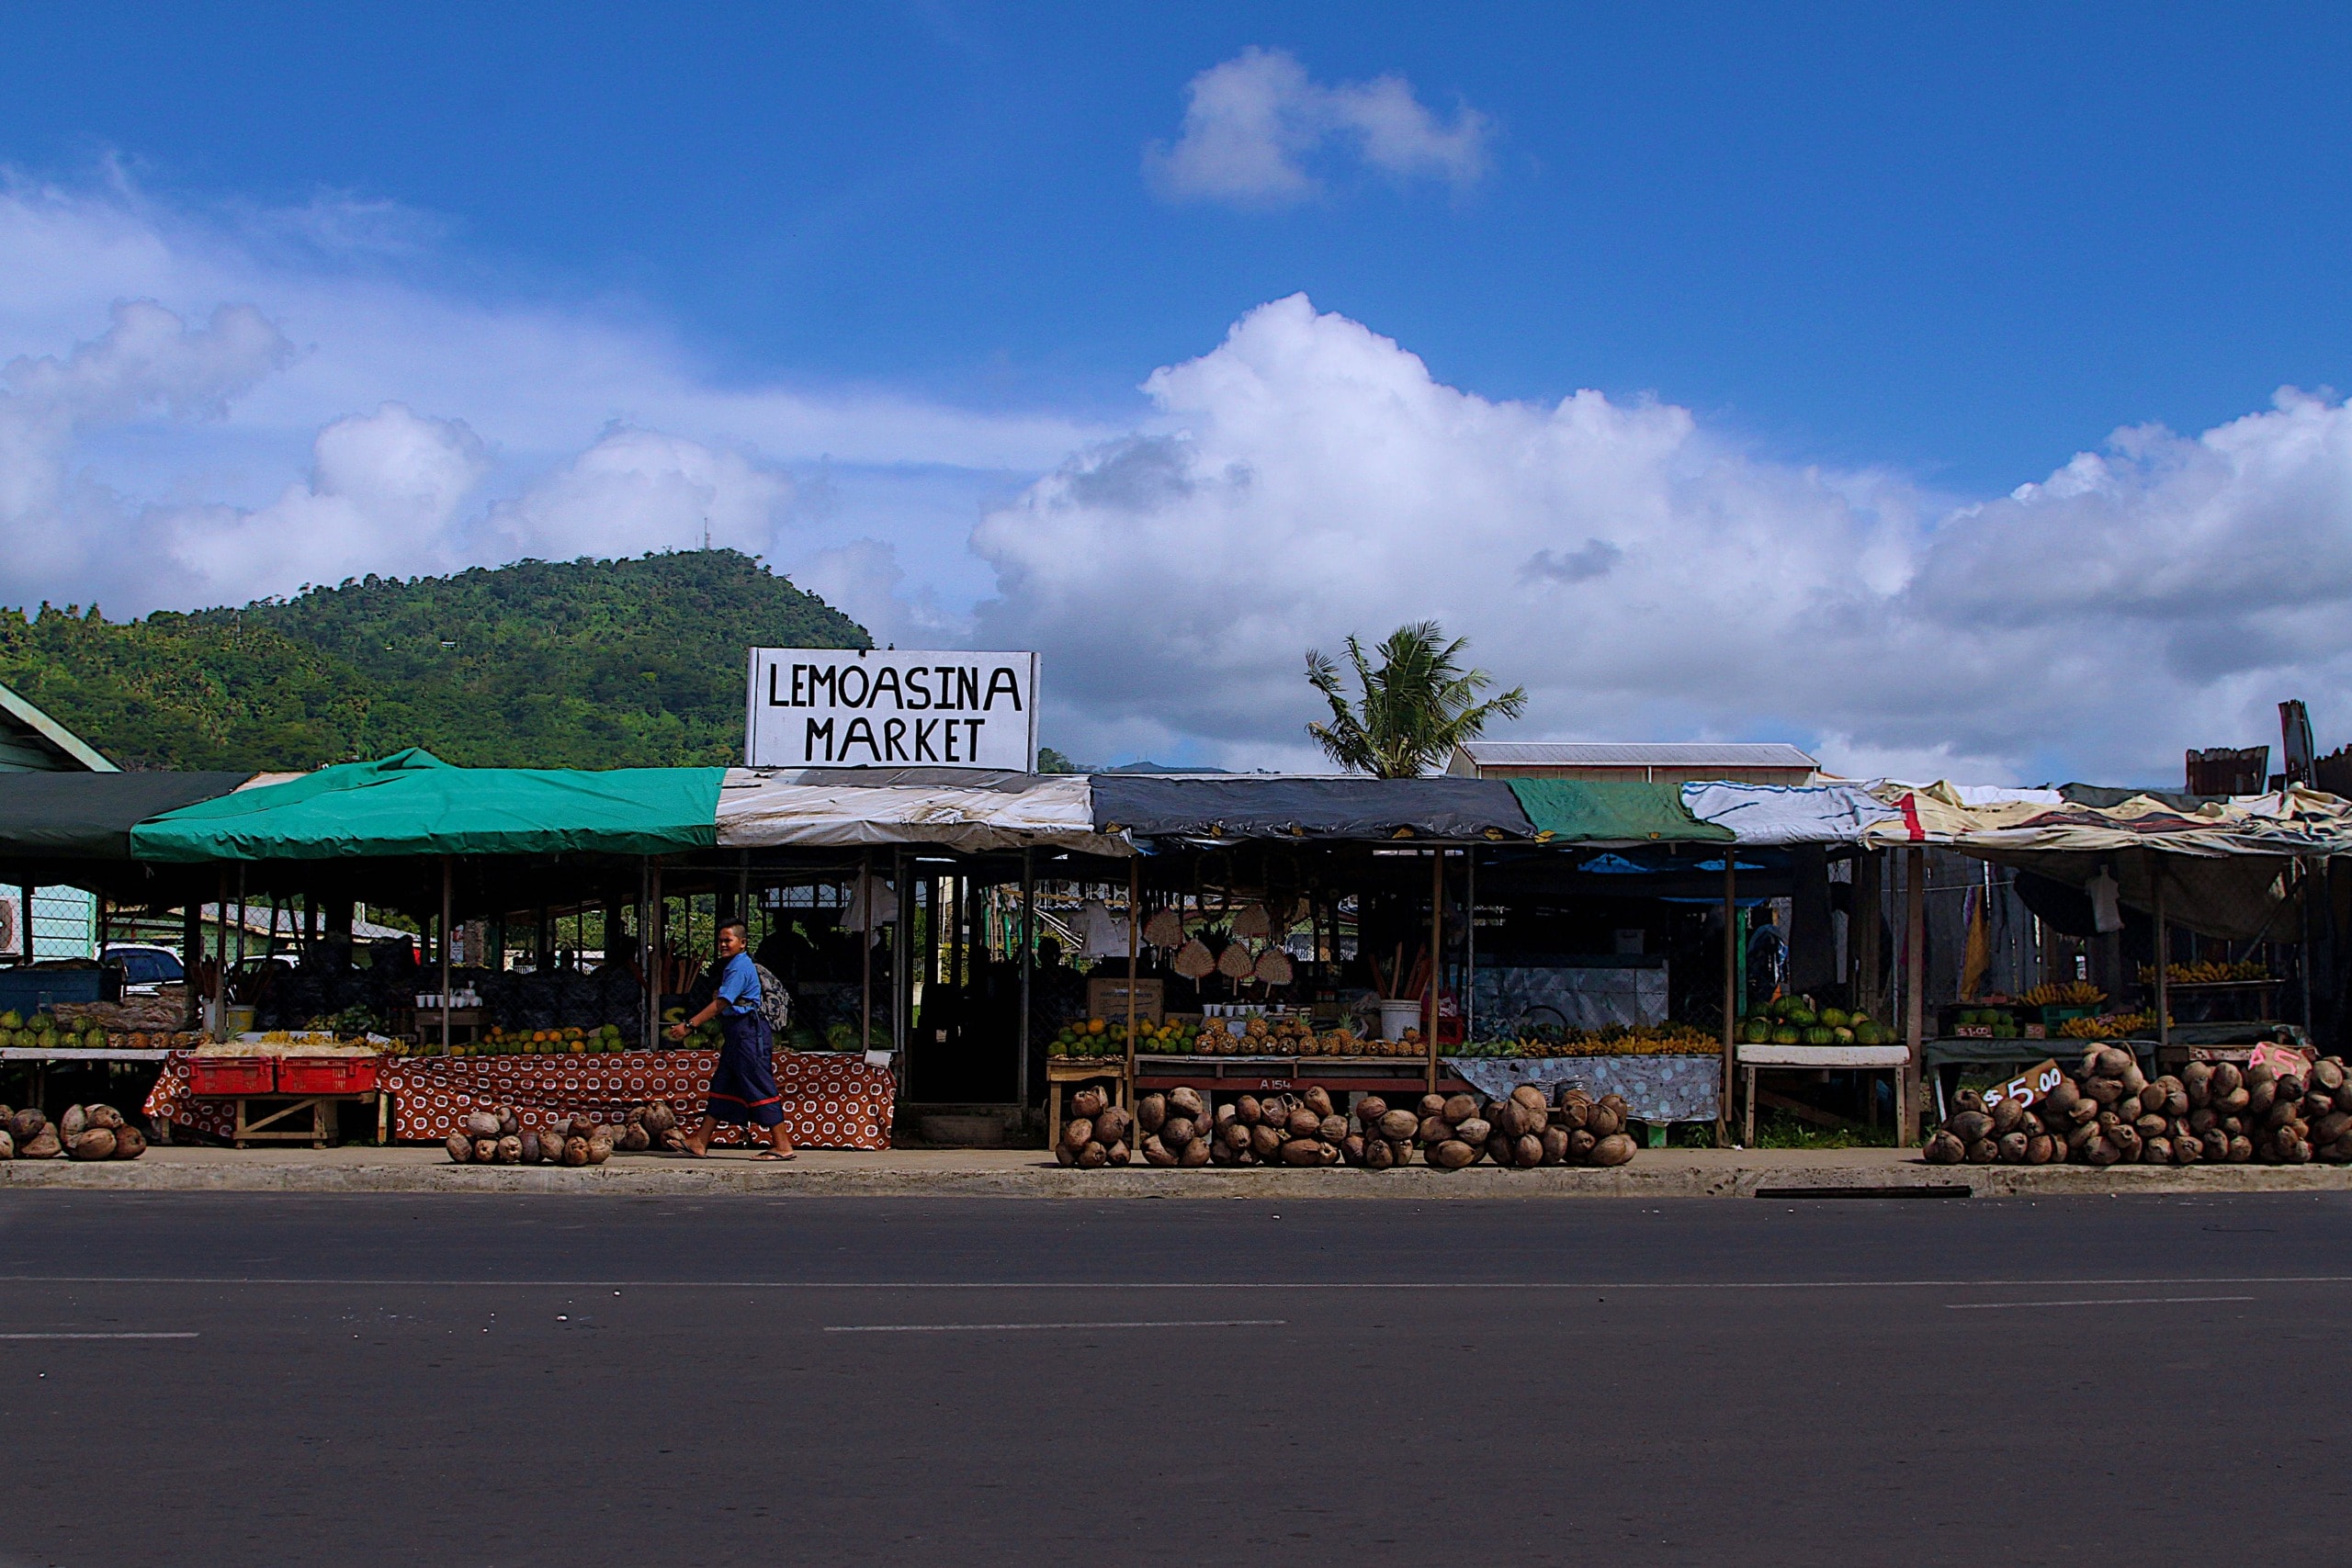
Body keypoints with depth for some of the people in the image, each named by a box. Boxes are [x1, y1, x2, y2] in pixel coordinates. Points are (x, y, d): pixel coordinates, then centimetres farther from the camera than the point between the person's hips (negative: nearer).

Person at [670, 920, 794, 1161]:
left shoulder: (740, 967, -14)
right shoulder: (734, 965, 18)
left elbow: (720, 1004, -21)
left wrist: (689, 1025, -23)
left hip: (749, 1031, -11)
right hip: (737, 1034, 11)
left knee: (760, 1088, -8)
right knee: (722, 1085, 12)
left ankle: (783, 1146, -5)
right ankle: (700, 1143, 17)